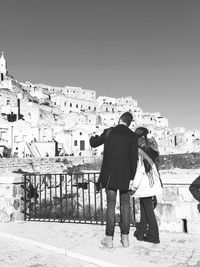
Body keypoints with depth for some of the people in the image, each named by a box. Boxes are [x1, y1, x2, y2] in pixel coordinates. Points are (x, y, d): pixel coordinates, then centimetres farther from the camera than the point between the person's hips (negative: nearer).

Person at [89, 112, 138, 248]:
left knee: (111, 205, 7)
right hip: (125, 176, 0)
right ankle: (125, 237, 16)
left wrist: (93, 137, 36)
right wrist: (132, 177, -1)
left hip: (109, 174, 0)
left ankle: (109, 238, 11)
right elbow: (134, 158, -6)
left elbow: (94, 143, 14)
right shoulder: (132, 136, -3)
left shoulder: (108, 132, 0)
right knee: (125, 205, 12)